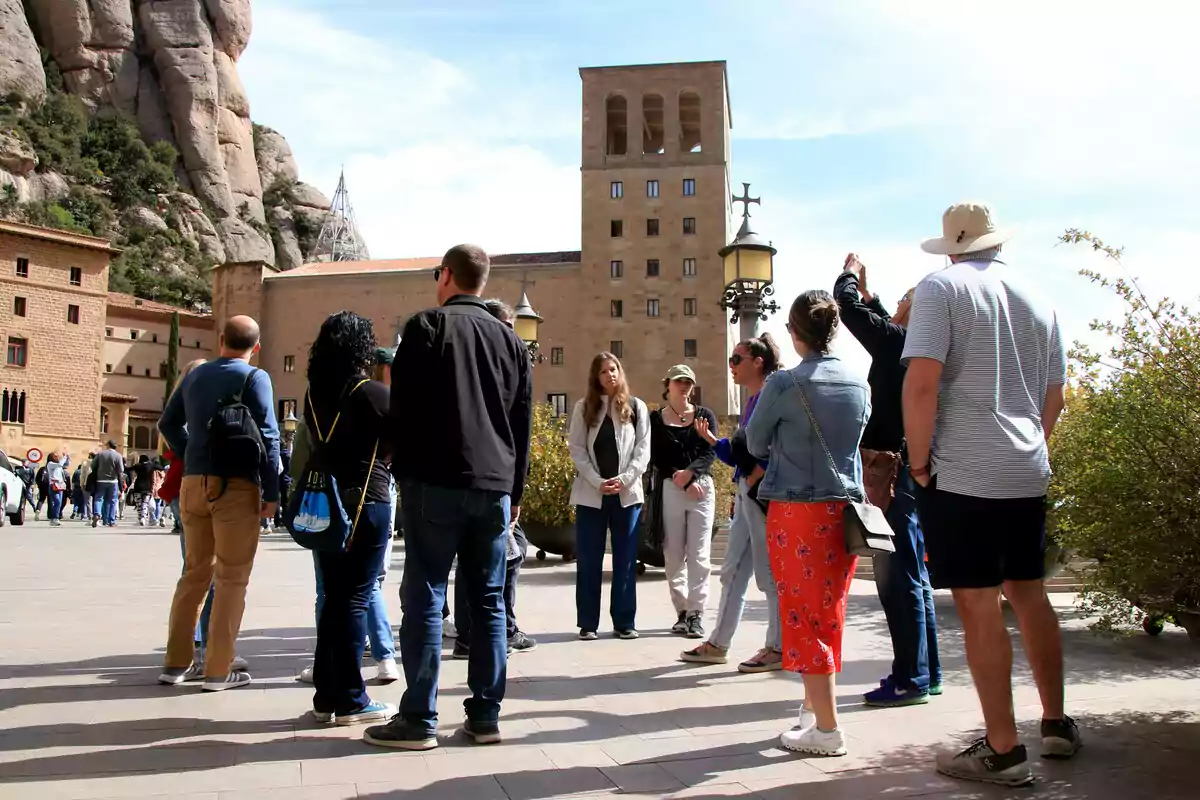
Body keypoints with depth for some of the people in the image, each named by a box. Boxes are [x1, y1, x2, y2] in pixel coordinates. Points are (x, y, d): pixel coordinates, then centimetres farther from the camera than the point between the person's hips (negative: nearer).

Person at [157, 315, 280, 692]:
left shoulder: (195, 375, 13)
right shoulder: (254, 378, -5)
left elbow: (168, 424, 21)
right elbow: (267, 435, -11)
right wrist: (272, 492, -8)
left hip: (193, 483, 6)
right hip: (236, 486, -6)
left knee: (195, 571, 15)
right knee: (232, 577, 0)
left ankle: (176, 662, 17)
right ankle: (218, 670, 1)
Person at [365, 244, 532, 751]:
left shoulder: (427, 326, 0)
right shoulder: (510, 340, 15)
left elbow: (403, 406, -4)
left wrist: (403, 472, 5)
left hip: (436, 482, -4)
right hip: (494, 486, 5)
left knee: (425, 598, 0)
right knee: (488, 601, 8)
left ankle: (418, 720, 3)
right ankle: (485, 715, 11)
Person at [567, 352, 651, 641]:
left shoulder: (636, 407, 6)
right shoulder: (583, 408, 5)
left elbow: (643, 449, 1)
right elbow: (576, 450, 0)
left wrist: (624, 479, -12)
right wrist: (598, 482, -11)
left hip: (627, 493, 0)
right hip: (591, 494, 0)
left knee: (626, 560, 5)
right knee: (588, 561, 2)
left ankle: (625, 622, 12)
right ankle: (587, 623, 9)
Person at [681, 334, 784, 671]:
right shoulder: (751, 402, 17)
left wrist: (755, 477, -18)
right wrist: (711, 439, 8)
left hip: (763, 492, -10)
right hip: (746, 493, 10)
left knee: (769, 572, -1)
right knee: (733, 571, 12)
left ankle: (778, 648, 9)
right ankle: (718, 644, 19)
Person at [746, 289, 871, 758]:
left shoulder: (784, 383, -11)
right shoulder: (860, 384, 4)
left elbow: (755, 444, 0)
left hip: (797, 508, -5)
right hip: (846, 507, 6)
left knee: (805, 615, 2)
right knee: (830, 613, 15)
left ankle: (826, 730, 5)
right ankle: (814, 707, 27)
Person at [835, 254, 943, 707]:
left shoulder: (899, 344, -13)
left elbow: (848, 308, -9)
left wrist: (850, 275, 9)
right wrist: (868, 292, 37)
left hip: (892, 473, -9)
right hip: (911, 473, 9)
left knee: (899, 578, -4)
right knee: (913, 577, 15)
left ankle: (910, 679, 2)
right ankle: (926, 673, 23)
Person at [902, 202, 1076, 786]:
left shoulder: (941, 288, -6)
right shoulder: (1037, 300, 12)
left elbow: (921, 382, -18)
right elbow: (1054, 399, 16)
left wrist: (919, 461, -9)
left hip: (962, 475, -7)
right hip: (1027, 474, 7)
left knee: (979, 608, -1)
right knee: (1028, 595, 18)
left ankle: (1003, 751, 5)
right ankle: (1056, 724, 30)